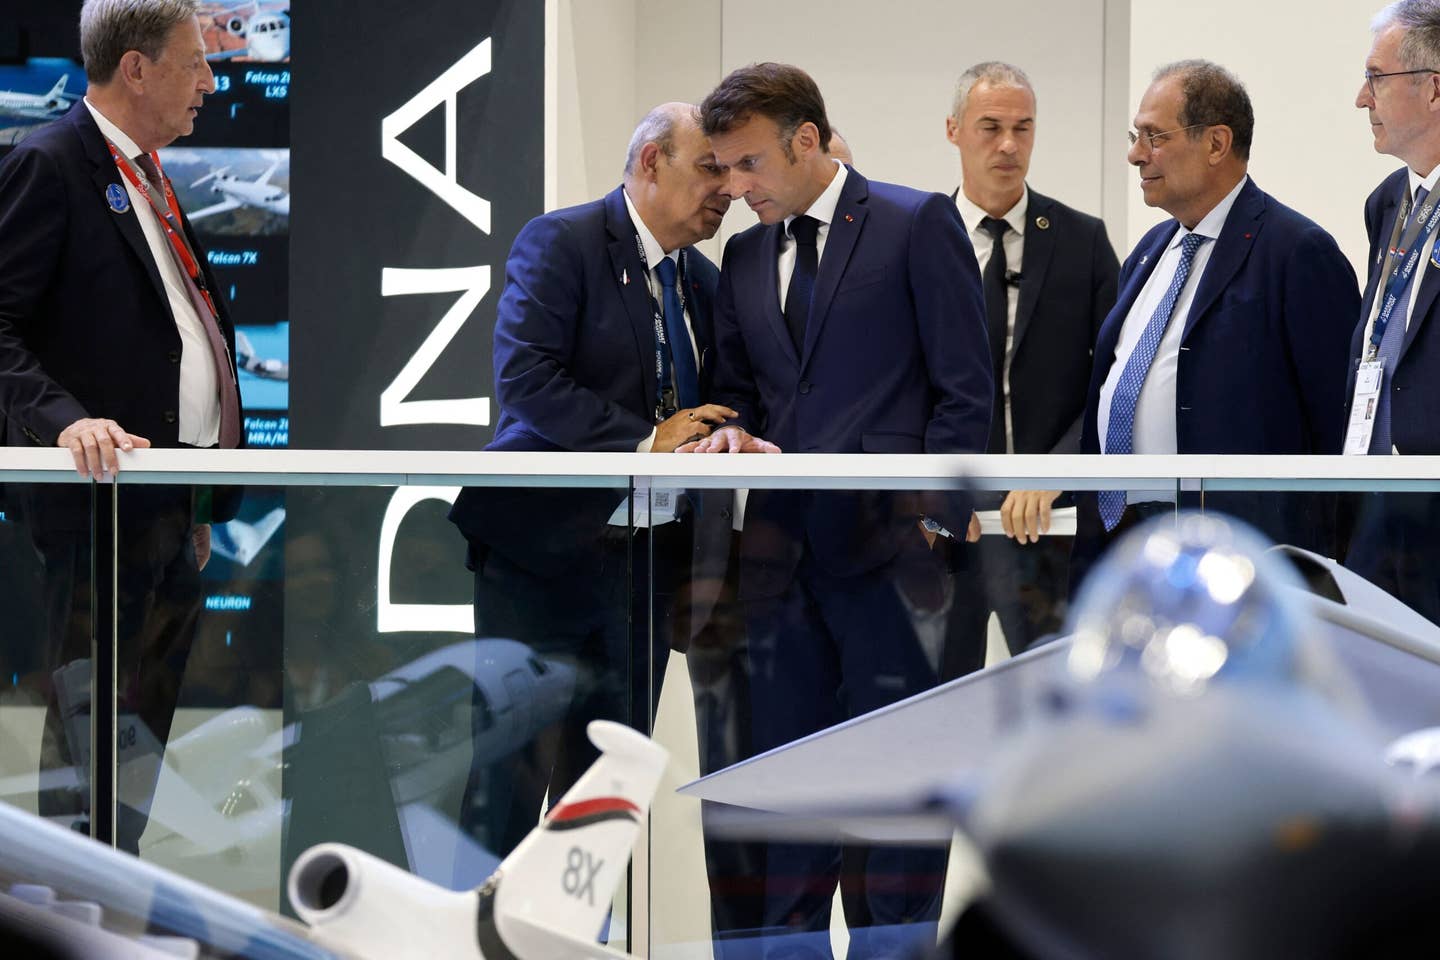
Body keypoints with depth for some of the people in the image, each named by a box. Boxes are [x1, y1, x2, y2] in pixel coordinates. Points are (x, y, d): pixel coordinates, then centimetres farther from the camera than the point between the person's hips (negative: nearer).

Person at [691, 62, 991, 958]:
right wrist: (730, 434, -1)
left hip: (886, 548, -6)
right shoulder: (745, 255, 16)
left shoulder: (918, 223, -2)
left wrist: (935, 523, -10)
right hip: (785, 550, 6)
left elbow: (964, 389, -4)